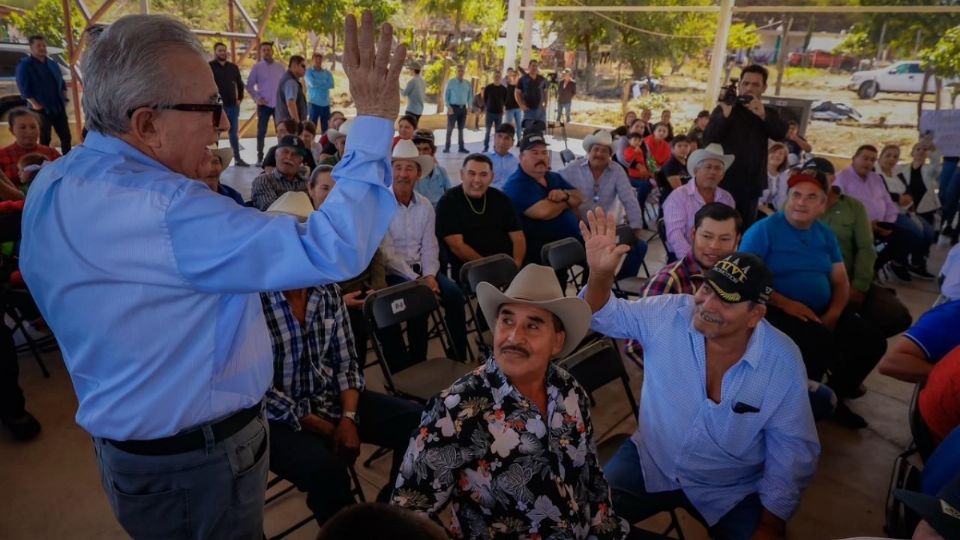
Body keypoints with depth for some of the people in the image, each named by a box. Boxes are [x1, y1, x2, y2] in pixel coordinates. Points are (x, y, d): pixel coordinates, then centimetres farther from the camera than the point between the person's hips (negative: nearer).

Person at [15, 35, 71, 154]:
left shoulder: (53, 64, 14)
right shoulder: (25, 65, -5)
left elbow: (62, 82, 20)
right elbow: (23, 88, -10)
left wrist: (64, 98, 6)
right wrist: (35, 104, -17)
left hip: (59, 107, 6)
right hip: (41, 109, -6)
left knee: (66, 136, 6)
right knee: (45, 139, 0)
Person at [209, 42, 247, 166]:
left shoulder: (233, 67, 11)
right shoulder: (209, 67, -3)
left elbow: (240, 84, 20)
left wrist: (239, 99, 9)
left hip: (233, 105, 4)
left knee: (234, 133, 10)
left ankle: (237, 159, 17)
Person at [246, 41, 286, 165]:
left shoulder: (280, 67, 7)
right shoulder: (257, 67, 0)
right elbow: (249, 85, 1)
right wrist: (256, 98, -10)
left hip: (279, 104, 2)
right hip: (264, 104, -2)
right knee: (261, 131, 1)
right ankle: (260, 158, 7)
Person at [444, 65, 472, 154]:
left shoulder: (467, 83, 5)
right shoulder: (450, 82, -3)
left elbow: (470, 96, 11)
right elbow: (446, 96, -3)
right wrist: (449, 107, -14)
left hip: (463, 108, 3)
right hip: (453, 107, -3)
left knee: (461, 129, 12)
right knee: (450, 128, -2)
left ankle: (461, 147, 18)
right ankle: (447, 147, 3)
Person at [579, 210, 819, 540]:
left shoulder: (784, 362, -17)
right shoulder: (667, 315, -16)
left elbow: (792, 450, -8)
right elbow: (605, 317, -5)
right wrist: (600, 274, -27)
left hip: (731, 491, 0)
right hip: (651, 462, 0)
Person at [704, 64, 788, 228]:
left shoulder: (768, 113, 11)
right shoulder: (722, 109, 3)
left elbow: (781, 134, -9)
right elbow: (708, 139, -11)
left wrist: (763, 115, -26)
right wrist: (725, 114, -26)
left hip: (751, 186, 3)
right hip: (723, 182, -2)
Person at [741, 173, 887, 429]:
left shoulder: (826, 235, 12)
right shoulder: (763, 230, -8)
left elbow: (841, 282, 12)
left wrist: (833, 314, -8)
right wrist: (787, 304, -24)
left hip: (821, 311, 7)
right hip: (777, 311, -7)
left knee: (872, 340, -7)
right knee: (821, 344, -31)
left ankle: (834, 396, 16)